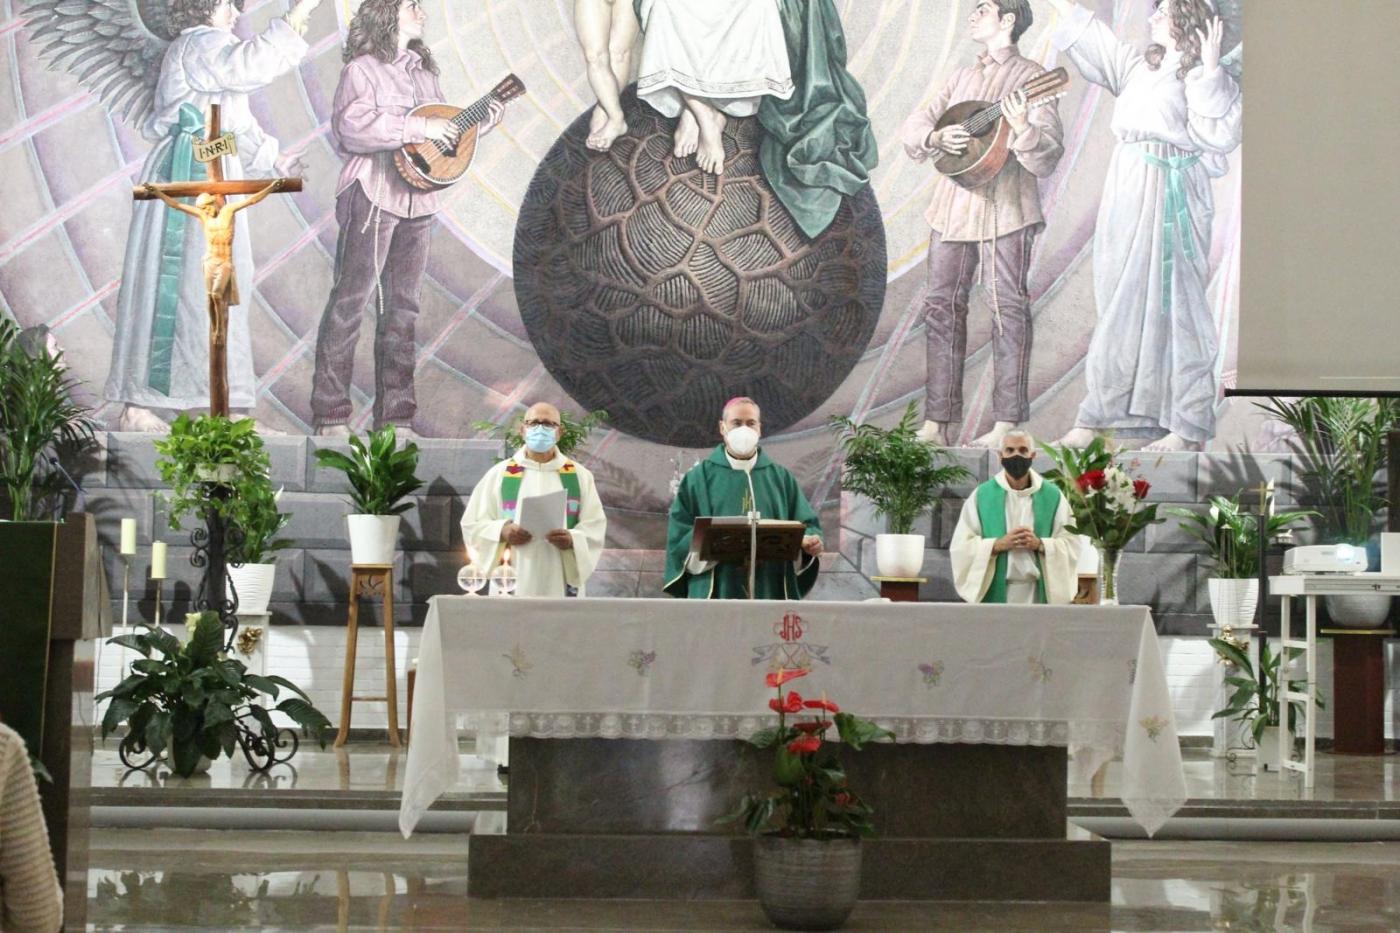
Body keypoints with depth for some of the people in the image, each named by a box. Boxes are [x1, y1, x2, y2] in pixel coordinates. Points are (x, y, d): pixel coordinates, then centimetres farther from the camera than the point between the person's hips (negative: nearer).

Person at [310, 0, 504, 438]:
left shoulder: (424, 71, 20)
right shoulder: (363, 69, -4)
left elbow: (443, 129, 26)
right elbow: (352, 125, -19)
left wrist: (482, 123, 10)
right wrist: (419, 128, -22)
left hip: (417, 200, 8)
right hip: (373, 198, -7)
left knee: (402, 306, 8)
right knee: (351, 301, -6)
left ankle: (396, 414, 11)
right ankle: (330, 414, -4)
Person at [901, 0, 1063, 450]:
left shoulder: (1031, 78, -2)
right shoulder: (962, 77, 18)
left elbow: (1047, 159, -10)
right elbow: (914, 128, 15)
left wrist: (1023, 128, -30)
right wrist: (937, 135, -7)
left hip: (1005, 207, -6)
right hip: (952, 206, 7)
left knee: (1008, 309, -4)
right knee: (941, 307, 4)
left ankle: (1006, 426, -2)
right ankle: (936, 422, 8)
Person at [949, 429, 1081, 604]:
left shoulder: (1053, 496, 7)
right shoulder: (981, 496, 5)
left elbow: (1072, 544, 3)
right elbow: (961, 546, 0)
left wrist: (1039, 544, -14)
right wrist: (999, 544, -14)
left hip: (1039, 593, 1)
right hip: (994, 593, -1)